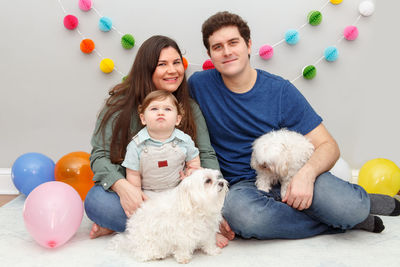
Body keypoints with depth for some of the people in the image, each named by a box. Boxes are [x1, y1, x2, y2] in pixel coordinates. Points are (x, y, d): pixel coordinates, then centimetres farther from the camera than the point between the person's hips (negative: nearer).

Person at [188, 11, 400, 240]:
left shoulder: (280, 91, -3)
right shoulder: (199, 85, -1)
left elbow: (328, 146, -4)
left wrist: (306, 173, -26)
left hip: (291, 176, -1)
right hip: (245, 184, 2)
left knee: (349, 206, -31)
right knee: (239, 212, -36)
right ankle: (347, 217, -14)